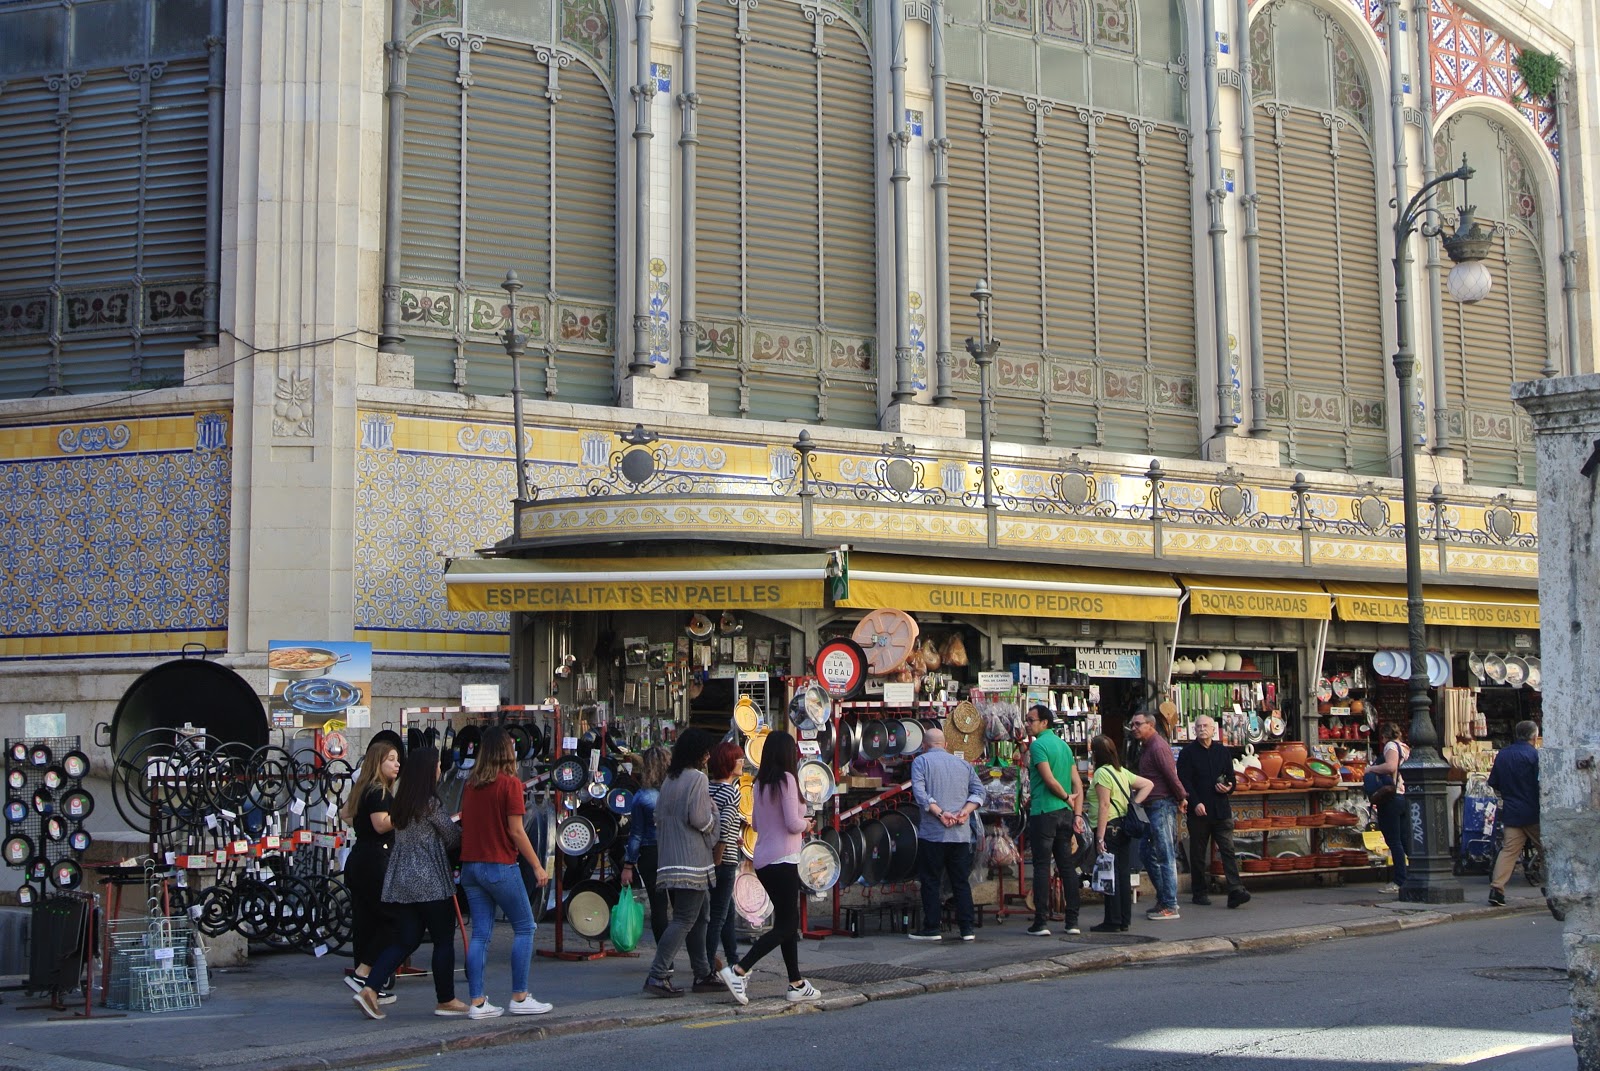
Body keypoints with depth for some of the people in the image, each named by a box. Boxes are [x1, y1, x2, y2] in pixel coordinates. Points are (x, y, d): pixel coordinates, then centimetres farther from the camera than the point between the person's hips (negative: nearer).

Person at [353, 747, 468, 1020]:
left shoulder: (400, 804, 11)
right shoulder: (431, 804, -12)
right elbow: (453, 838, -3)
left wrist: (456, 824, 17)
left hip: (399, 883, 7)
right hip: (431, 883, -7)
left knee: (405, 940, 9)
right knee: (443, 940, 6)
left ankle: (369, 989, -7)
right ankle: (446, 1000, 14)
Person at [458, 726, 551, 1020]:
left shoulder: (470, 785, 9)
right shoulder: (510, 783, -9)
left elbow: (464, 826, 12)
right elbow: (516, 831, -12)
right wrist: (537, 866, -6)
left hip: (470, 865, 6)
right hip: (500, 866, -6)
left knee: (480, 933, 7)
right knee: (524, 928, 5)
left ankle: (477, 1003, 4)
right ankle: (520, 998, 3)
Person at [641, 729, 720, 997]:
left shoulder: (670, 779, 14)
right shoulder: (697, 778, -10)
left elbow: (659, 816, 16)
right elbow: (699, 818, -16)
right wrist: (713, 814, 4)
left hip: (670, 859, 9)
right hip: (692, 860, -9)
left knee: (699, 917, 15)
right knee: (685, 919, -9)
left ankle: (703, 975, 18)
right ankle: (658, 975, -14)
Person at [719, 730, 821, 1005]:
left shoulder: (761, 783, 10)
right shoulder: (787, 779, -11)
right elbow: (793, 824, -15)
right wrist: (805, 823, 7)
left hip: (763, 861, 8)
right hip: (783, 859, -8)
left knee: (787, 921, 14)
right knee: (786, 925, -5)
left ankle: (797, 984, 16)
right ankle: (738, 970, -16)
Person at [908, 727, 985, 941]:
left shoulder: (921, 761, 1)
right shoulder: (963, 764, 16)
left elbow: (920, 793, -13)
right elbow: (979, 791, 7)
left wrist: (940, 813, -15)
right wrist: (965, 811, -4)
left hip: (932, 833, -4)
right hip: (962, 834, 4)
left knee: (931, 882, 3)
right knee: (962, 881, 9)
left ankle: (931, 928, 3)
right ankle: (966, 928, 7)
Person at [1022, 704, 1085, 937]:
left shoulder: (1038, 745, -9)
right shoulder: (1064, 745, 14)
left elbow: (1049, 780, -18)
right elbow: (1077, 783, 11)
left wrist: (1066, 797, -2)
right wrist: (1077, 813, 8)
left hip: (1043, 813, -7)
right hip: (1065, 813, 7)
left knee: (1042, 866, -4)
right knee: (1067, 865, 9)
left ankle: (1041, 922, -5)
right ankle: (1073, 921, 10)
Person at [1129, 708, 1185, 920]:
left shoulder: (1158, 746, -15)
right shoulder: (1146, 746, 17)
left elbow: (1171, 775, -18)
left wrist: (1181, 798, -9)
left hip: (1162, 805, -11)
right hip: (1153, 807, 11)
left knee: (1166, 856, -6)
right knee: (1146, 852, 14)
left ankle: (1170, 907, -3)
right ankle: (1163, 899, 21)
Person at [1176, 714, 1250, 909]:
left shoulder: (1223, 752, 13)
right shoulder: (1188, 752, 3)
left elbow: (1231, 779, 18)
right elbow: (1184, 781, -4)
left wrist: (1228, 788, -6)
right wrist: (1196, 803, -15)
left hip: (1221, 810, 2)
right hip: (1198, 811, -2)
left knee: (1228, 850, -7)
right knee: (1198, 854, 5)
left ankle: (1235, 891, -13)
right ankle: (1198, 893, 13)